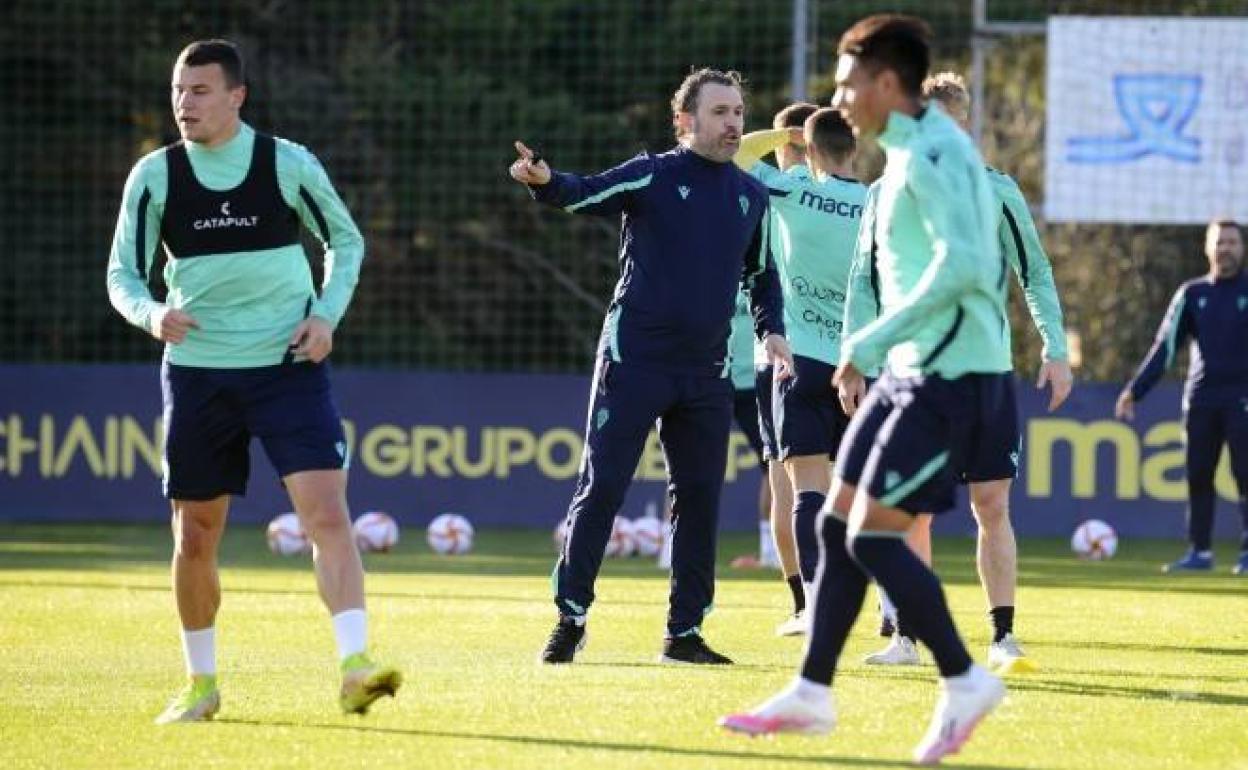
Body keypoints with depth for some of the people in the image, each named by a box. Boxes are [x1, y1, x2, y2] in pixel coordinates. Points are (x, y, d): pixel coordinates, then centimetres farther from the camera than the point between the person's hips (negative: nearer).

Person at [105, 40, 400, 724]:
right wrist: (151, 313, -17)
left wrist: (327, 314, -6)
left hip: (288, 365, -2)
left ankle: (354, 669, -23)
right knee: (195, 536, 7)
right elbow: (122, 272, 5)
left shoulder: (289, 163, -4)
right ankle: (200, 685, 24)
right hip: (196, 371, 2)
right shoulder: (154, 175, -1)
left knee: (326, 512, -17)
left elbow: (345, 240, 10)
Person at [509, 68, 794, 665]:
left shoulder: (751, 195, 11)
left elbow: (761, 273, 24)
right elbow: (586, 195, -19)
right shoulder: (651, 177, -4)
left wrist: (770, 329, 8)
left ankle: (684, 633, 14)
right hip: (634, 360, -5)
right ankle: (570, 620, 2)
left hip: (706, 370, 5)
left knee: (699, 498, 6)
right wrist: (546, 183, -41)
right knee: (600, 489, -5)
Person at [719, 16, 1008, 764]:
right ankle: (812, 695, 14)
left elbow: (960, 268, -28)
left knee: (871, 534, -11)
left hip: (949, 375, -10)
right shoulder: (918, 150, 15)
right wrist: (874, 354, 21)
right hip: (913, 370, 10)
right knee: (838, 524, 10)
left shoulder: (928, 155, -16)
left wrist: (871, 342, -23)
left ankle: (964, 681, 0)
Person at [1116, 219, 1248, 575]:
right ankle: (1199, 551, 8)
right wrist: (1135, 390, 1)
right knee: (1197, 476, 2)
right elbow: (1166, 346, 8)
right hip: (1200, 400, 3)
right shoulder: (1192, 294, 9)